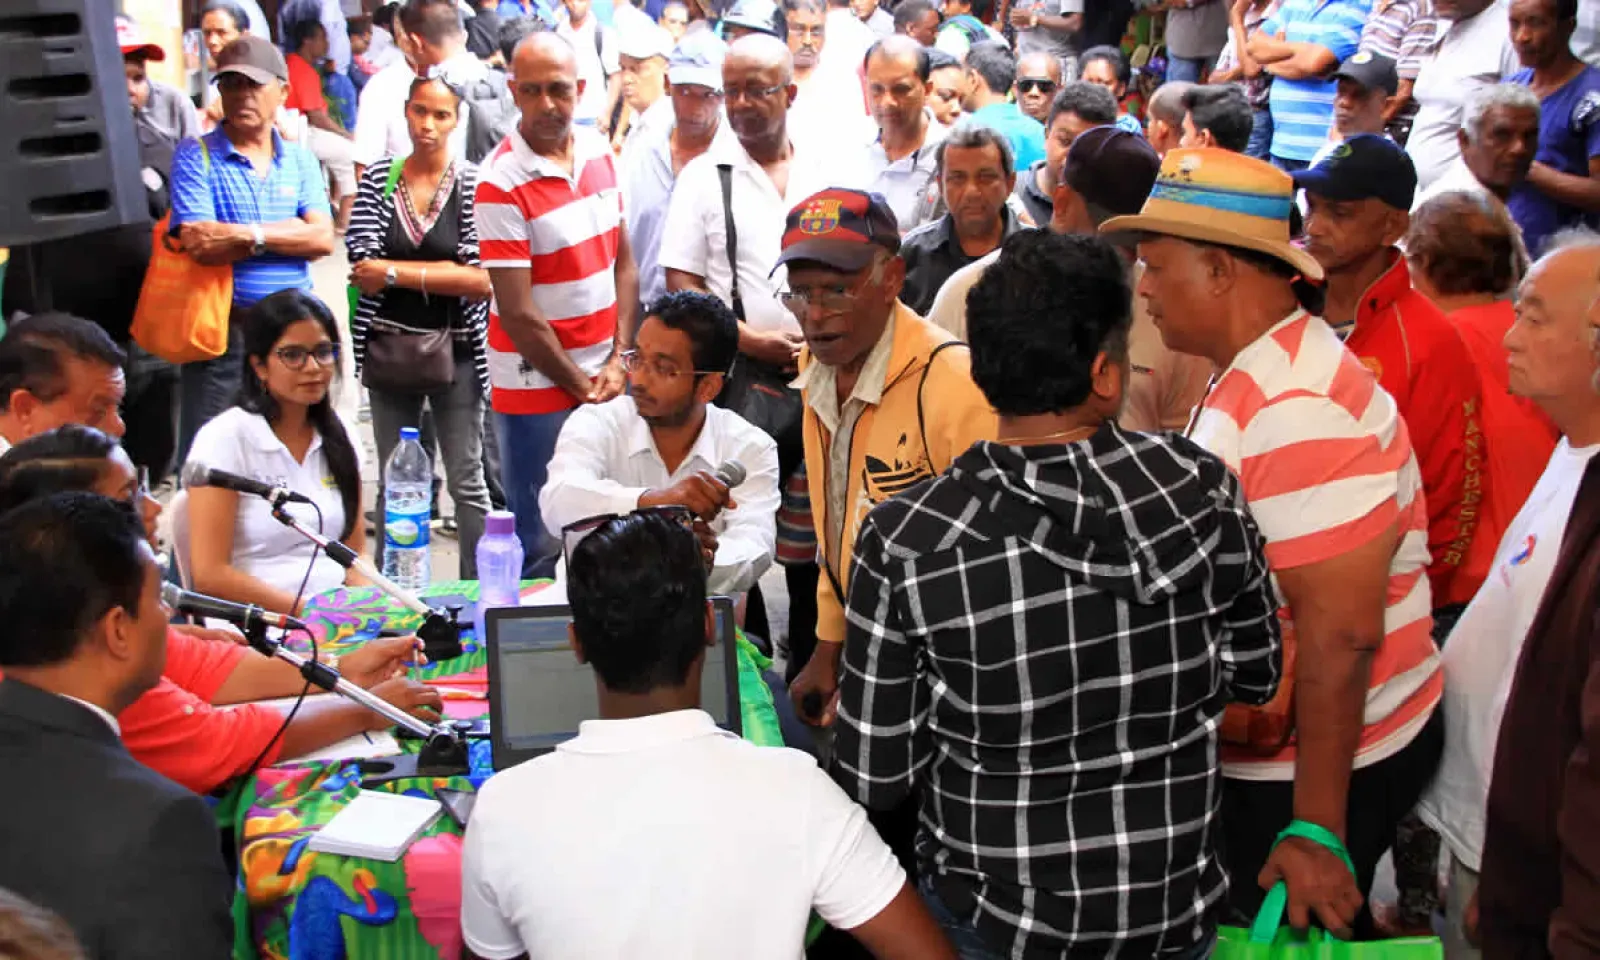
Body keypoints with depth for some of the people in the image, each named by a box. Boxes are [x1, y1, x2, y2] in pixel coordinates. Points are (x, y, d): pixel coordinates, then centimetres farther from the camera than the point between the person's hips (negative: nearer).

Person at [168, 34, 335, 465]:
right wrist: (288, 232, -9)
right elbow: (200, 245, -14)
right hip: (222, 330, -3)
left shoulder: (300, 160, 10)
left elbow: (322, 238, -4)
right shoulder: (196, 156, -1)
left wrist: (246, 235, -14)